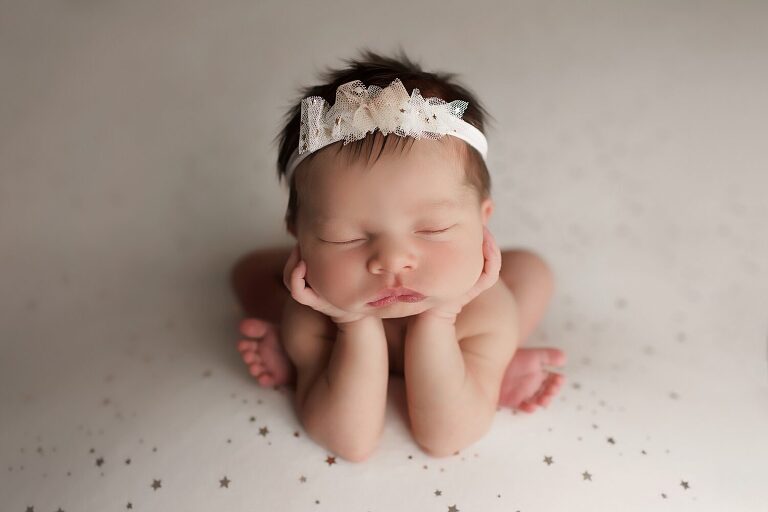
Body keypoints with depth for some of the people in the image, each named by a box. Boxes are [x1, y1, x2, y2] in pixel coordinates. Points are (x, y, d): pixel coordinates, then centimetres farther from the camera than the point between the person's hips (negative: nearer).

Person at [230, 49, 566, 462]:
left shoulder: (488, 312, -39)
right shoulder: (309, 321, -38)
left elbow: (443, 439, -38)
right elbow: (351, 443, -39)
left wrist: (435, 321, -50)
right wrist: (358, 325, -50)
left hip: (442, 335, 1)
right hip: (340, 344, 0)